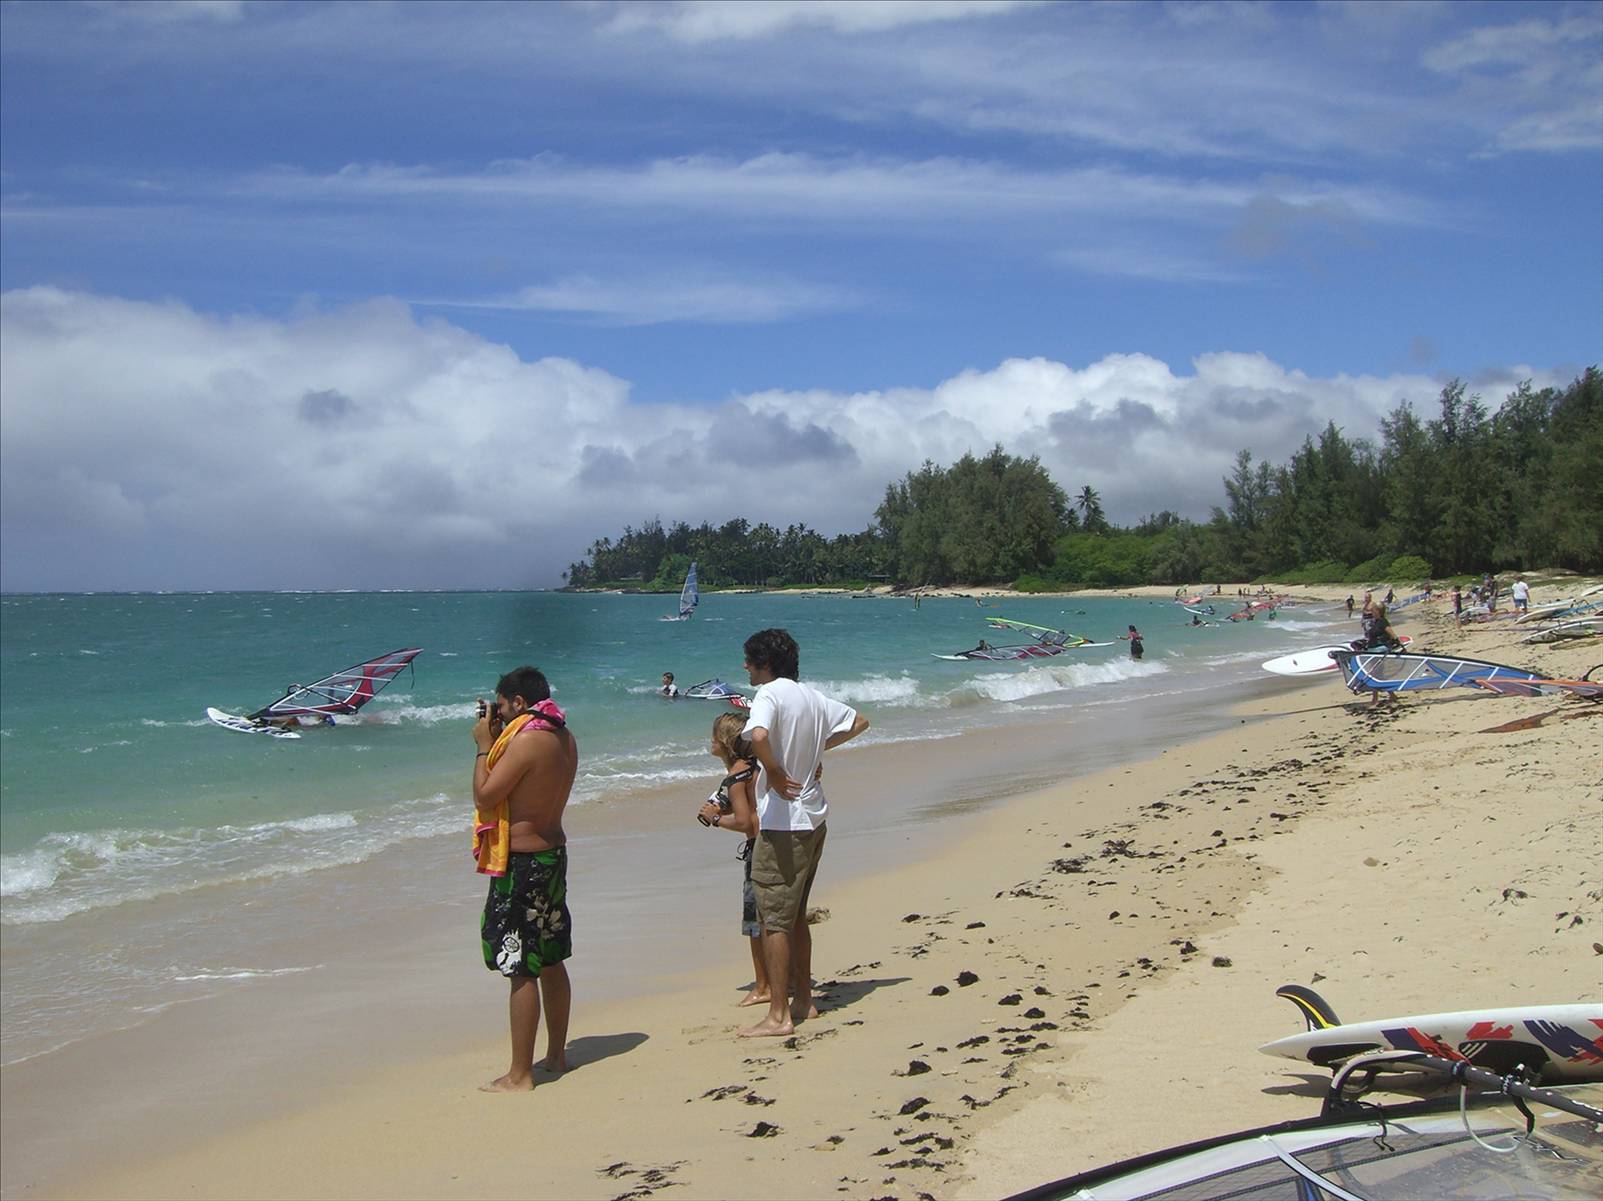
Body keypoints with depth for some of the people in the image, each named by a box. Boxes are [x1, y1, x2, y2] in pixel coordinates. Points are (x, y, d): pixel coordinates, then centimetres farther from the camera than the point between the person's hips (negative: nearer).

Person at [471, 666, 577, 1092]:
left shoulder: (526, 741, -19)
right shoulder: (565, 740, 7)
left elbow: (484, 797, -16)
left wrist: (484, 745, -5)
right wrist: (498, 740, 12)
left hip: (522, 864, -9)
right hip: (554, 854, 9)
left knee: (522, 970, -3)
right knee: (551, 962, 18)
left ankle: (520, 1074, 3)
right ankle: (557, 1054, 29)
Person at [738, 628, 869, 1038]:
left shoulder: (769, 695, -14)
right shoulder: (812, 697, 10)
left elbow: (758, 735, -35)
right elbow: (859, 721, 25)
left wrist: (775, 774, -19)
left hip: (782, 823, -9)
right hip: (814, 819, 9)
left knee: (774, 920, -3)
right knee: (795, 916, 18)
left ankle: (778, 1016, -1)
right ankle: (803, 1001, 25)